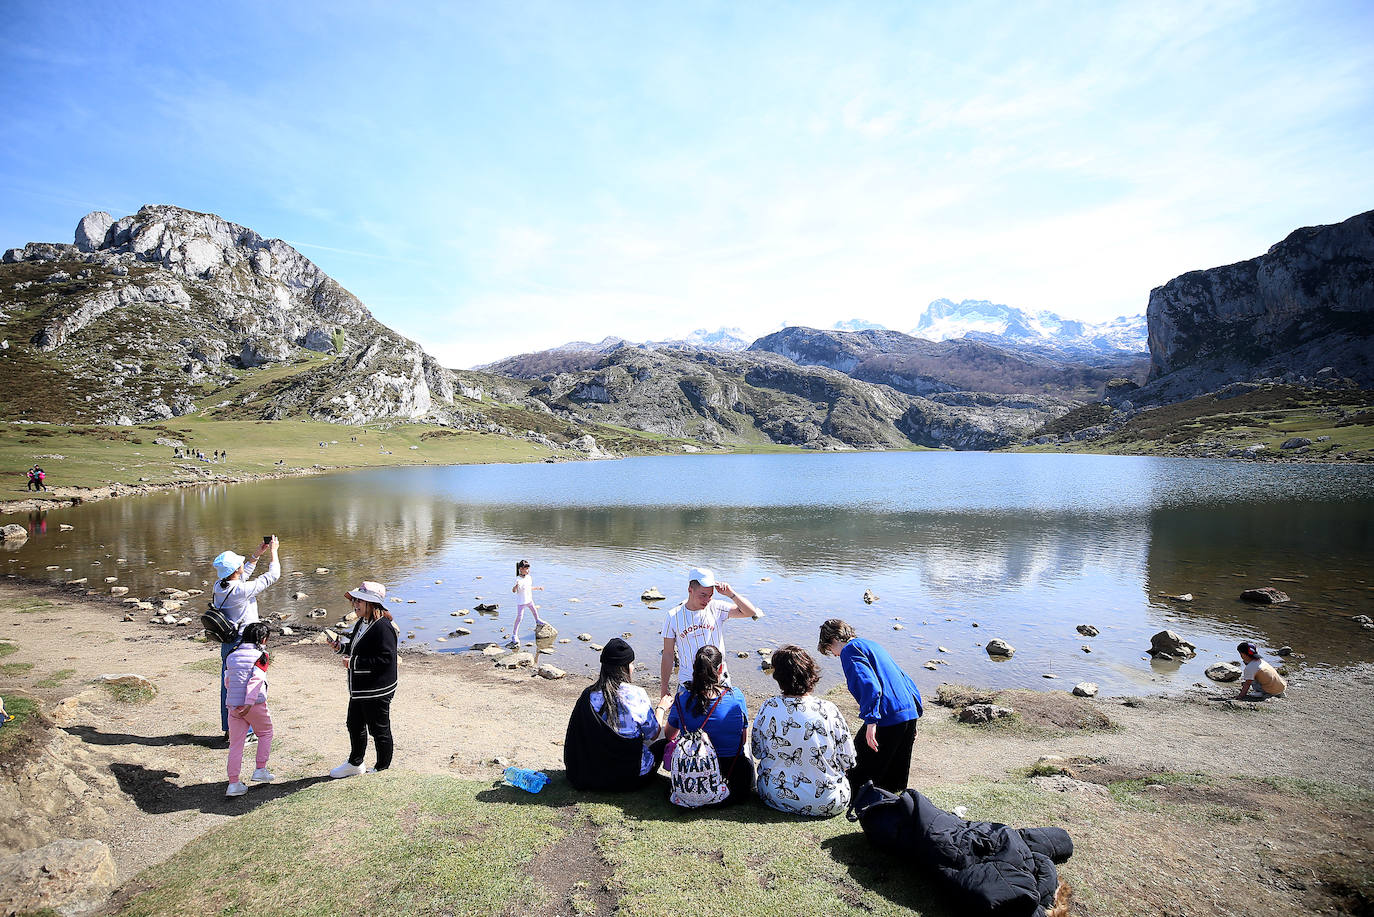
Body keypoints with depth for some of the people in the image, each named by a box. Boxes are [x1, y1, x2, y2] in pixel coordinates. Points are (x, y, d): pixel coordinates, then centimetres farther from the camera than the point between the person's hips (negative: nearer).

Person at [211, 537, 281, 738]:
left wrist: (258, 553, 19)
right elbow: (272, 575, -12)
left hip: (227, 644, 8)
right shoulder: (243, 590, -22)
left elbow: (244, 574, 18)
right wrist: (273, 551, 0)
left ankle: (228, 730, 30)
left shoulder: (219, 586, -1)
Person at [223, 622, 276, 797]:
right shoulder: (260, 655, -5)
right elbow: (256, 680, -17)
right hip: (255, 704, -5)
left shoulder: (232, 656, 12)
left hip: (233, 705, 5)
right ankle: (260, 770, 16)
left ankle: (233, 783, 8)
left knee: (236, 744, 9)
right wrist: (249, 703, -20)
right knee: (265, 733, 18)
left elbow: (227, 681, 15)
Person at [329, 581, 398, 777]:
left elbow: (386, 659, -28)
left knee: (379, 730, 7)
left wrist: (355, 662, -25)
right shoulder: (362, 623, 7)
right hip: (359, 688, 10)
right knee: (355, 725, 25)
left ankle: (382, 768, 26)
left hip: (377, 691, -10)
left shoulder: (383, 627, -25)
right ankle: (354, 764, 46)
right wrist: (341, 646, 3)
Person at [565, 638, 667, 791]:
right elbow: (653, 734, -5)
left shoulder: (588, 695, -9)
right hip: (633, 774, -5)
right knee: (666, 737, 17)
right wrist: (661, 708, 12)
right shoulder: (636, 694, -19)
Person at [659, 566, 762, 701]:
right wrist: (664, 687, 3)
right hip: (688, 684, 0)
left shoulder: (716, 608, -4)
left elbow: (751, 612, -10)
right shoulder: (674, 616, -5)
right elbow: (668, 655, 1)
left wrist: (730, 593, -19)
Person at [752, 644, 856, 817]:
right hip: (826, 804, -1)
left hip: (776, 796, 1)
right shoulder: (827, 710, -20)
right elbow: (848, 760, -9)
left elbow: (757, 752, 1)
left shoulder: (768, 708, -14)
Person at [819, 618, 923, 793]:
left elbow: (869, 685, -22)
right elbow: (906, 680, 24)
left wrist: (871, 721, -25)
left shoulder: (850, 650, -6)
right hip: (910, 714, 9)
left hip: (888, 719, -9)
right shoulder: (871, 644, 22)